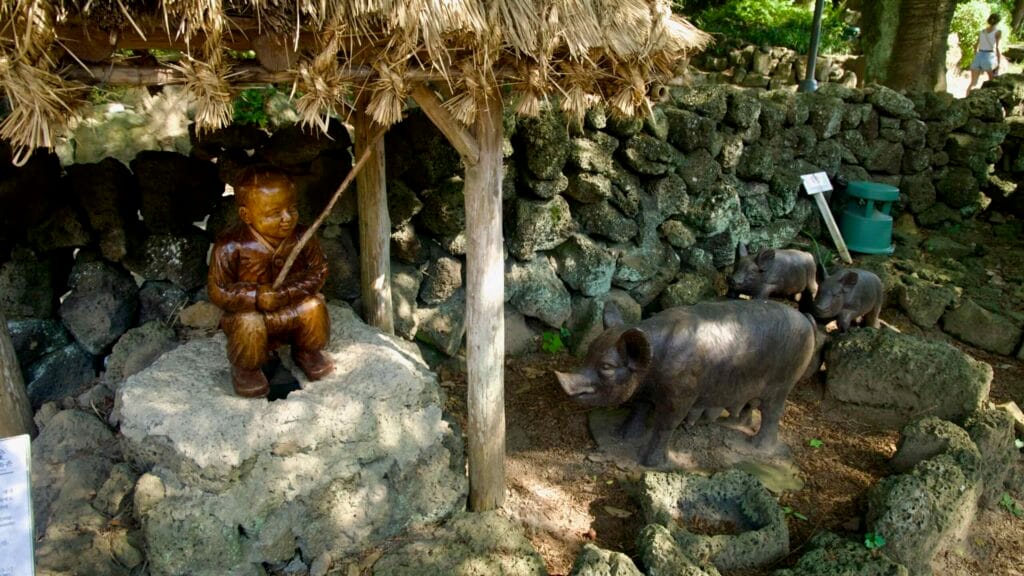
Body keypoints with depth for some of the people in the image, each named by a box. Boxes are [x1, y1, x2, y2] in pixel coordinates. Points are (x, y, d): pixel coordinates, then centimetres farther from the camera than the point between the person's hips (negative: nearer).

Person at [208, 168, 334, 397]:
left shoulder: (301, 237, -14)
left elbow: (318, 271, -9)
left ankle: (307, 352, 12)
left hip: (293, 311, 3)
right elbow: (218, 292, -17)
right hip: (249, 313, -2)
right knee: (249, 323, -32)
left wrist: (287, 291, -25)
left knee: (314, 307, -22)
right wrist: (257, 296, -31)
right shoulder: (231, 246, -21)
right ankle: (245, 368, 3)